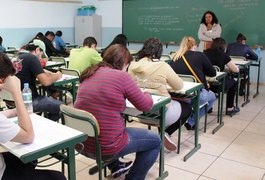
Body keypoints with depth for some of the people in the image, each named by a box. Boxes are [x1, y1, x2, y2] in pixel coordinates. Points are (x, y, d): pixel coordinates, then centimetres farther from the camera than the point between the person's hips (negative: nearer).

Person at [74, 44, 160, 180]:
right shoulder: (121, 76, -13)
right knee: (155, 140, 13)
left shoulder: (88, 74, 7)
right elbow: (146, 106, -3)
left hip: (81, 142, 8)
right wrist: (146, 94, 17)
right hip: (106, 147, -7)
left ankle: (115, 166, 46)